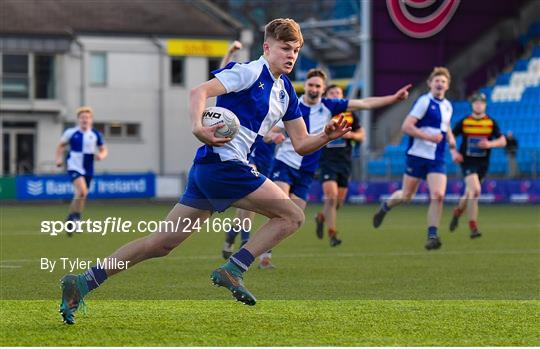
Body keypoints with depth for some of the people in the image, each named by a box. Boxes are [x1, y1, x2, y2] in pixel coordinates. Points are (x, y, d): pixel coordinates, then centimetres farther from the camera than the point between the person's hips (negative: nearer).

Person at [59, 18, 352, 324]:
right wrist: (198, 127, -34)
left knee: (162, 243, 6)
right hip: (223, 162, -9)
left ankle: (82, 283, 3)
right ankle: (233, 270, -10)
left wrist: (327, 136, 3)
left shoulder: (286, 92, 21)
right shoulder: (250, 72, -6)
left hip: (206, 171, 9)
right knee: (292, 216, -6)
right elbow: (200, 91, -18)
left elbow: (301, 144, 22)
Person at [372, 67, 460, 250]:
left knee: (438, 195, -14)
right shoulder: (424, 101, -11)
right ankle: (385, 207, 39)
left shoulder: (447, 106, 11)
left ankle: (432, 236, -11)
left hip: (437, 160, 5)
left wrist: (452, 146, 17)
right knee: (406, 196, 6)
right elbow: (406, 126, -17)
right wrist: (428, 137, -23)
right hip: (417, 156, -5)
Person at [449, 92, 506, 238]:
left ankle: (458, 211, 45)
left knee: (470, 193, 13)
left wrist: (490, 144, -20)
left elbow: (503, 141, -1)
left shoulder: (491, 123, 0)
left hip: (482, 164, 3)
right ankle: (473, 227, -16)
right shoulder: (464, 122, -2)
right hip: (467, 162, -3)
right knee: (475, 190, -21)